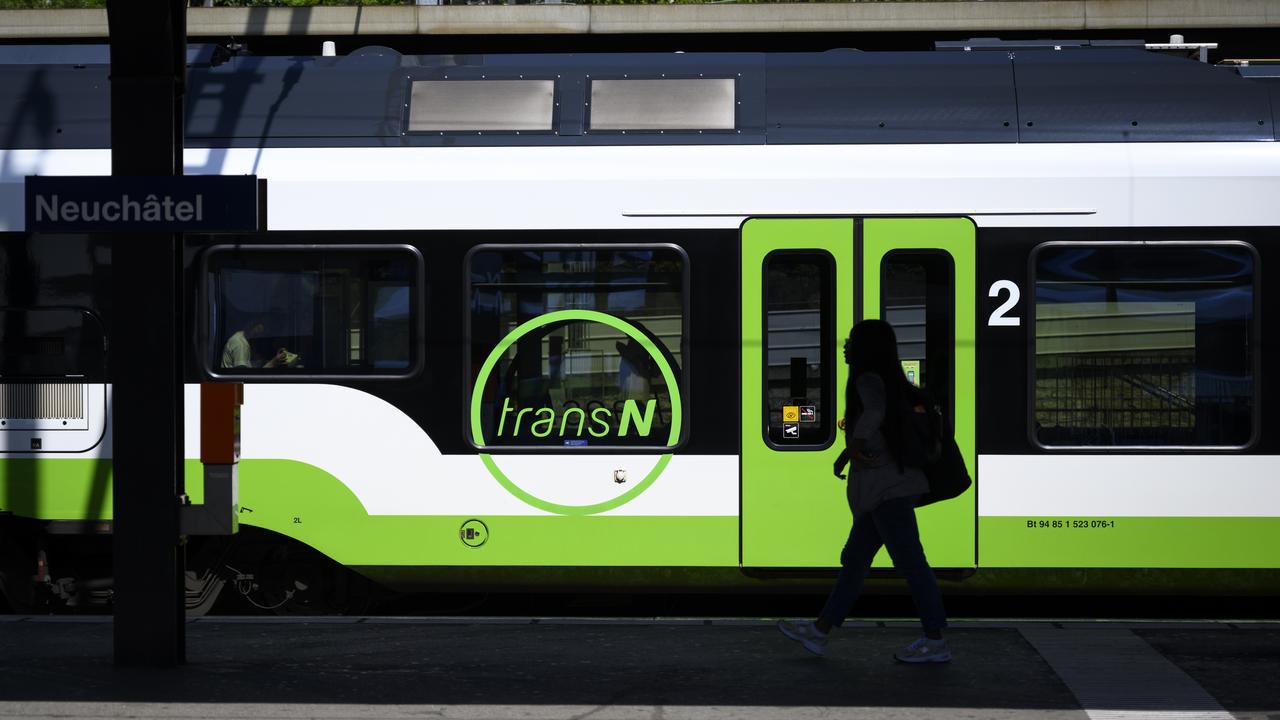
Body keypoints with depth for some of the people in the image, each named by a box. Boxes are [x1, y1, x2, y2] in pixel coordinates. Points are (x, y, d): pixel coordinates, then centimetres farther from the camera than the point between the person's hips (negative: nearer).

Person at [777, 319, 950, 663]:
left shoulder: (869, 379, -12)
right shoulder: (891, 382, 16)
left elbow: (874, 413, -33)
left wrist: (849, 451, -23)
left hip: (885, 486, -10)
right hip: (886, 487, 10)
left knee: (909, 562, -5)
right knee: (855, 559, 12)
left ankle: (936, 643, -2)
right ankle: (819, 633, 18)